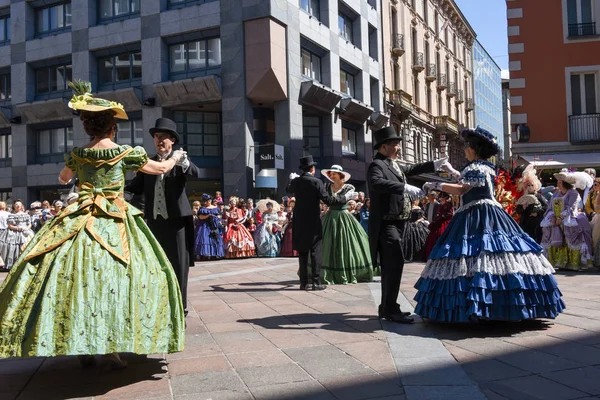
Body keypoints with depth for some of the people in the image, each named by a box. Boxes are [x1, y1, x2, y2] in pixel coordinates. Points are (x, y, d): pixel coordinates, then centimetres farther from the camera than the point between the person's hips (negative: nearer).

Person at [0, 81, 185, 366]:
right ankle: (110, 347, -3)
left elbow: (62, 179, 30)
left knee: (74, 274, 6)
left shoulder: (77, 154, 8)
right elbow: (161, 168, 9)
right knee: (111, 277, -1)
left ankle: (81, 346, 10)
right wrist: (176, 157, 30)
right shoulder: (125, 153, -4)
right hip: (114, 223, -3)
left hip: (79, 220, 4)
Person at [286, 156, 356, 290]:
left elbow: (288, 189, 27)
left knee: (302, 252, 9)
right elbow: (328, 200, -15)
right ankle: (316, 282, -3)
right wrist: (346, 197, -5)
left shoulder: (295, 182, 4)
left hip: (299, 222, 5)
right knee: (315, 252, -1)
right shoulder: (316, 182, -12)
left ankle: (304, 282, 11)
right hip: (313, 222, -5)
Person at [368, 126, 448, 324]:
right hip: (386, 223, -10)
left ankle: (386, 307, 20)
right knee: (395, 263, -15)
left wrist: (435, 164, 35)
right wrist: (404, 187, -40)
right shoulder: (377, 165, -12)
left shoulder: (394, 165, 17)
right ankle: (391, 309, -11)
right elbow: (376, 183, -33)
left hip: (396, 223, 10)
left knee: (391, 265, 12)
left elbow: (411, 169, 35)